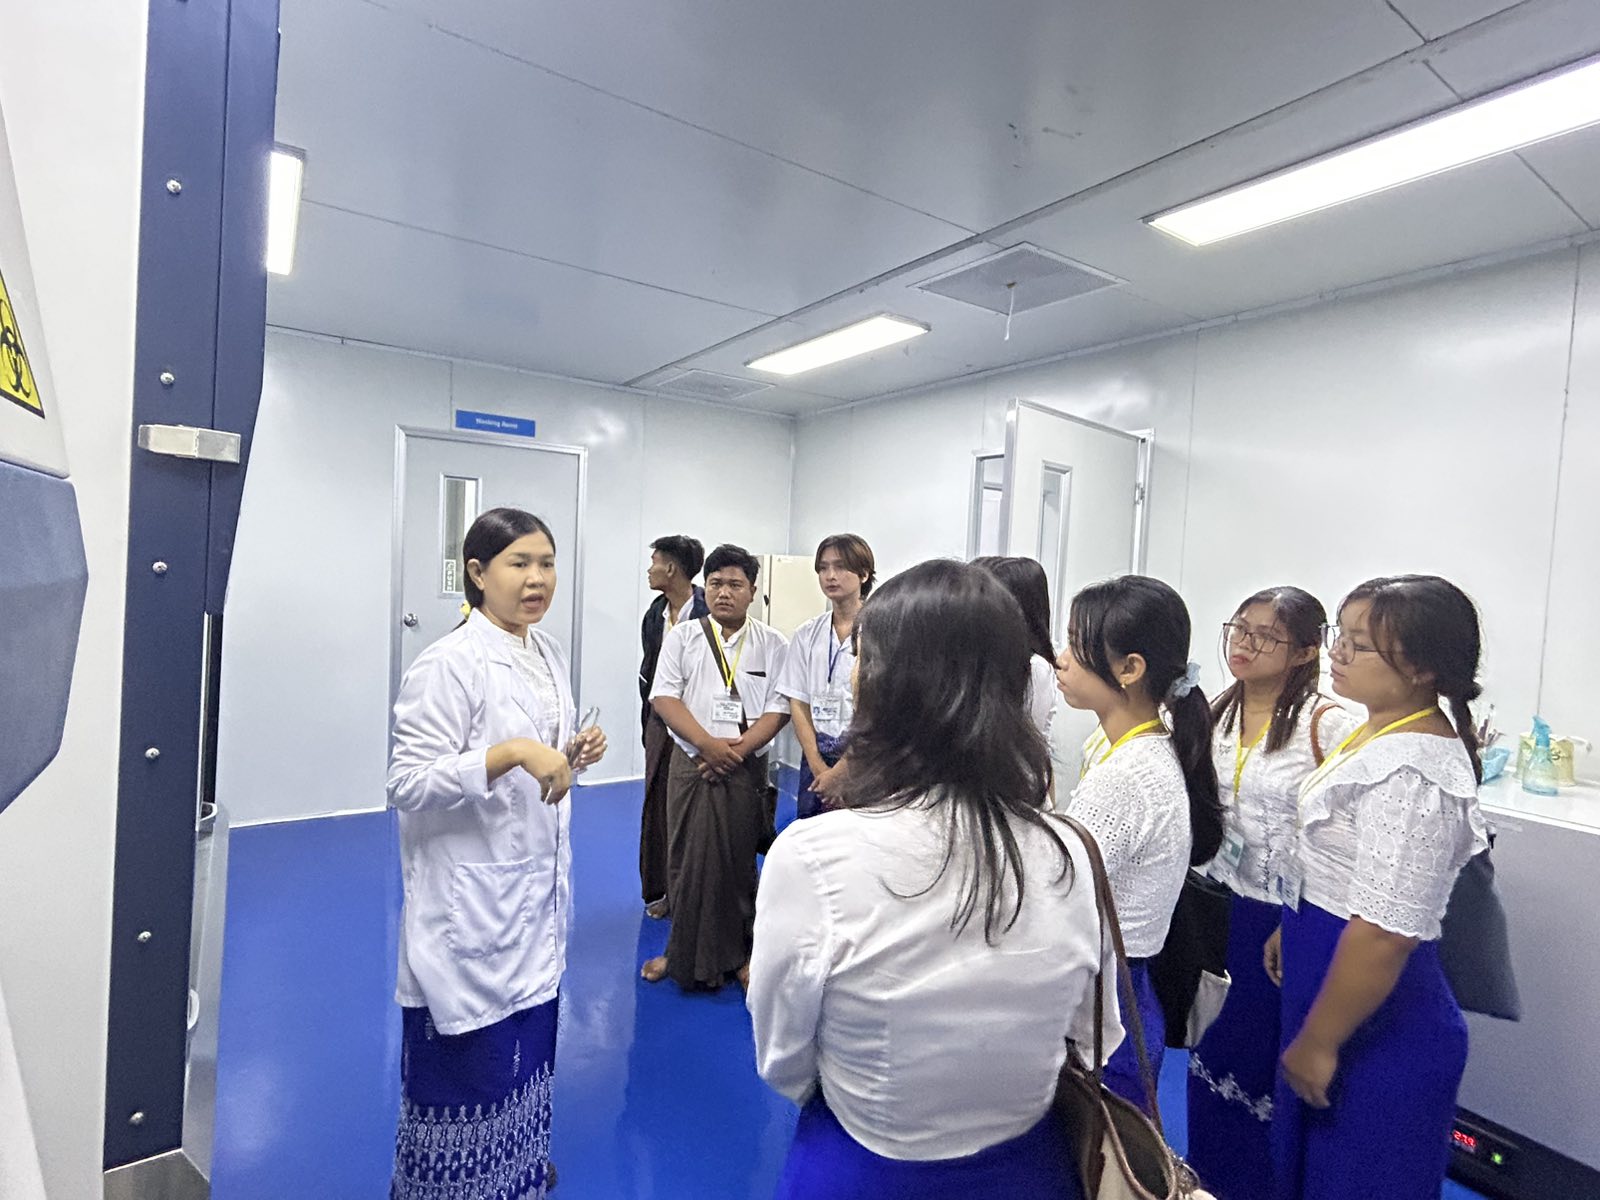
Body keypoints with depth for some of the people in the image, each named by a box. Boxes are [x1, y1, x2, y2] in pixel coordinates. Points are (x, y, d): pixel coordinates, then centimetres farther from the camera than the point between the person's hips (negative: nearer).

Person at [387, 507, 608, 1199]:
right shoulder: (448, 665, -18)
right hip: (471, 903, -7)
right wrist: (512, 753, -31)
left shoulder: (549, 654, 6)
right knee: (467, 1061, 7)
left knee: (524, 1046, 22)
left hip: (537, 891, 8)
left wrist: (570, 756, -2)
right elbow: (407, 784, -21)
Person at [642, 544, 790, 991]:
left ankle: (740, 952, 24)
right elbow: (664, 696, -3)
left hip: (746, 768, -1)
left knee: (738, 861, 7)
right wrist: (708, 743, -15)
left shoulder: (773, 644, 4)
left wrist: (737, 749, -14)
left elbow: (780, 707, -2)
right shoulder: (684, 636, 5)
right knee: (686, 858, 8)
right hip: (691, 765, 1)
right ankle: (683, 952, 26)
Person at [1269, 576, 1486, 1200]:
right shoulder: (1381, 735, 3)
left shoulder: (1409, 772, -28)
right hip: (1325, 975, 9)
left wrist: (1318, 1043, -19)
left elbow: (1384, 933, -28)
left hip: (1375, 1027, -9)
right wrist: (1290, 928, 23)